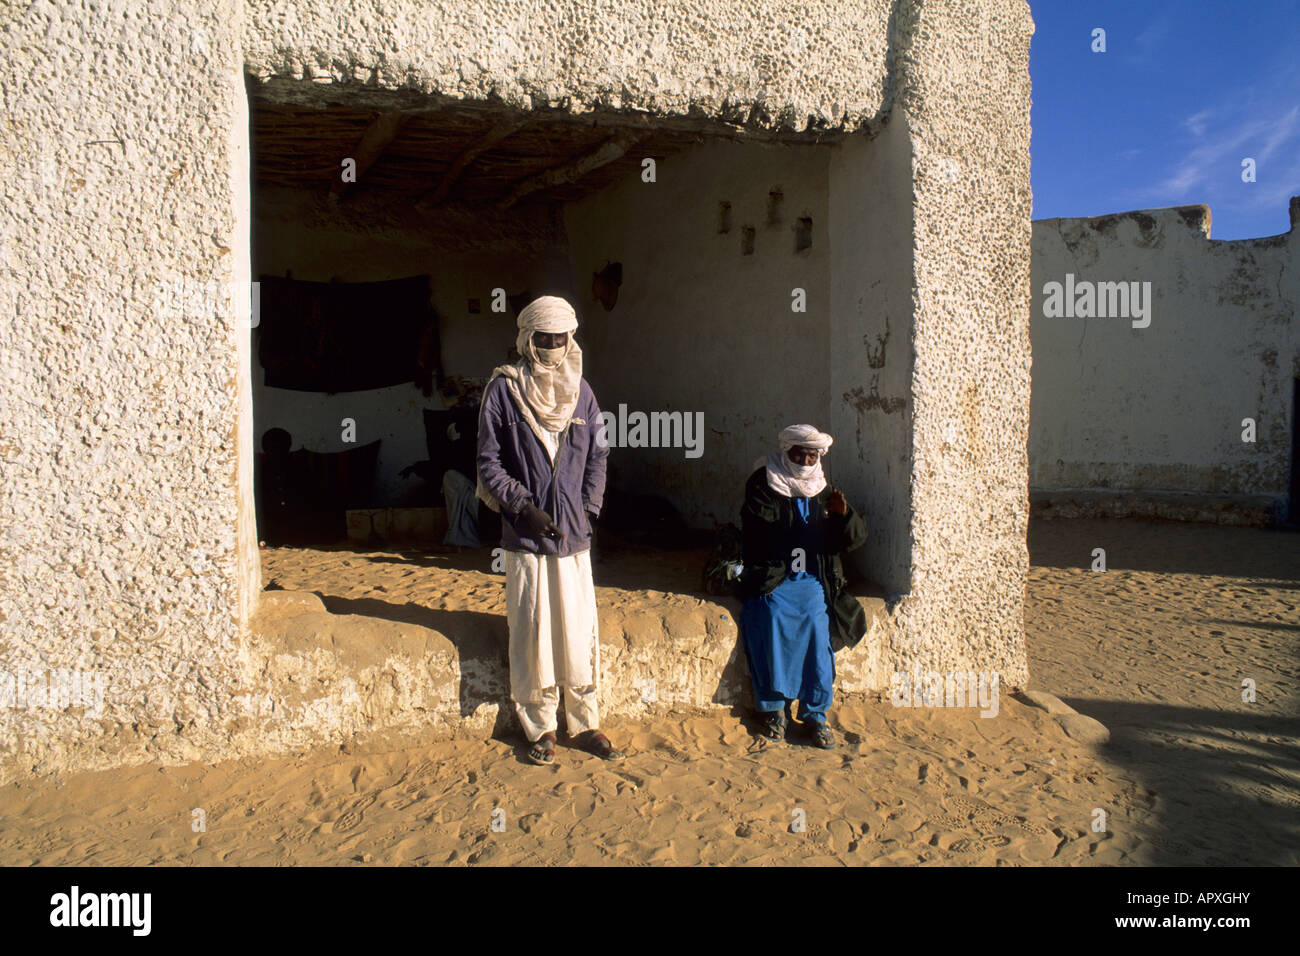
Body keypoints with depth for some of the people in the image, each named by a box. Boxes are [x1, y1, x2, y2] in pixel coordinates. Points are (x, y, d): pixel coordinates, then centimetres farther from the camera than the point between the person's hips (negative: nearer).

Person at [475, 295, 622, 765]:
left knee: (580, 630, 6)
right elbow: (488, 462, -1)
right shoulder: (503, 389, -1)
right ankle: (539, 728, 16)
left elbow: (597, 456, 14)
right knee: (532, 633, 2)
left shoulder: (581, 390, 9)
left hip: (574, 534, 3)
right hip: (526, 537, -3)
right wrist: (524, 506, -10)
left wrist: (588, 508, 3)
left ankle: (585, 722, 19)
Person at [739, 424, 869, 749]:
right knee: (773, 646, -8)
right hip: (772, 584, -3)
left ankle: (815, 714, 10)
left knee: (819, 646, -5)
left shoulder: (823, 493, 11)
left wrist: (843, 514, -13)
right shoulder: (763, 485, -1)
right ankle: (773, 709, 13)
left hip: (814, 585, 3)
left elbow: (854, 539, 6)